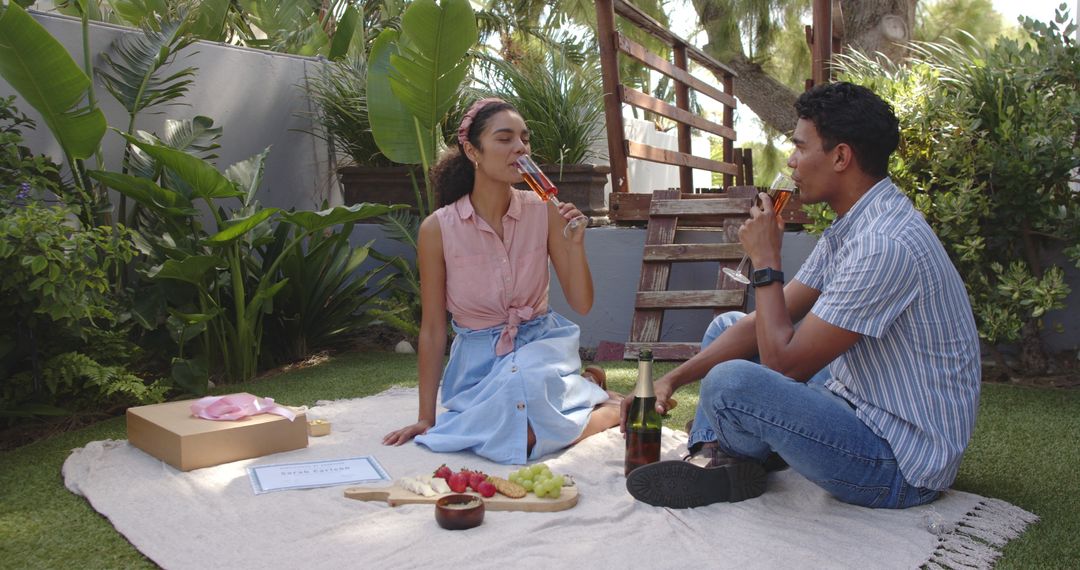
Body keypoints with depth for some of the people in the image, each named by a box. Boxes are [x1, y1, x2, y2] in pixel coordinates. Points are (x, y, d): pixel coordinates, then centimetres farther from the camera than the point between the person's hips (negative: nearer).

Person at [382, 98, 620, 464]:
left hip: (540, 346, 0)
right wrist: (426, 417, -1)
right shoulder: (437, 229, -11)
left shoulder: (543, 211, -8)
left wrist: (575, 244, -20)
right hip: (479, 361, 1)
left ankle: (609, 407, 3)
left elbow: (582, 305, -2)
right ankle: (583, 392, 6)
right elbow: (432, 329, -3)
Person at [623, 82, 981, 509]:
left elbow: (785, 361, -26)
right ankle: (712, 458, -4)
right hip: (860, 406, 10)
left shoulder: (885, 245, -27)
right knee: (726, 326, 14)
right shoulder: (850, 228, 5)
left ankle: (737, 460, 3)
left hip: (901, 466, -10)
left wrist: (766, 262, -15)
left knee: (730, 382, -31)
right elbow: (765, 325, 6)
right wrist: (672, 379, -2)